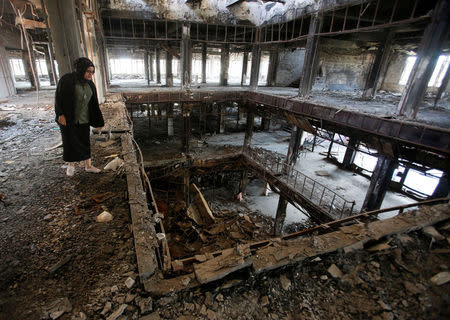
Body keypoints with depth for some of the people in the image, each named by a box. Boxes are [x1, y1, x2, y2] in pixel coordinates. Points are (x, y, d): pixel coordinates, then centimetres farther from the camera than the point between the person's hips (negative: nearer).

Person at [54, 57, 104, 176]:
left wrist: (98, 122, 4)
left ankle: (88, 165, 21)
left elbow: (94, 104, 4)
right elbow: (59, 97, -10)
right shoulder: (67, 80, -11)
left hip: (84, 120, 4)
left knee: (85, 142, 9)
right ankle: (71, 165, 27)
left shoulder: (90, 85, 2)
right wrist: (60, 114, -19)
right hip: (68, 120, -4)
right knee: (70, 142, 8)